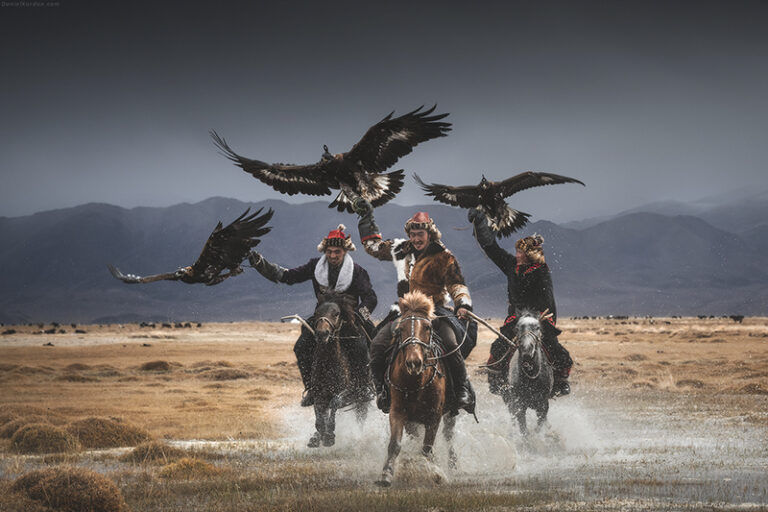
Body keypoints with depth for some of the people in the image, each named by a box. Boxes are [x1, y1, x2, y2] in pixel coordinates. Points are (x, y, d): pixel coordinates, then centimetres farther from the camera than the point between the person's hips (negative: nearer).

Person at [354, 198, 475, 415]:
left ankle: (464, 391, -15)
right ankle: (382, 388, 2)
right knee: (378, 345, -16)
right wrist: (366, 218, 24)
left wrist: (463, 303, -27)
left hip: (435, 311, -4)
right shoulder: (402, 250, 10)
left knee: (450, 345, -29)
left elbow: (456, 285, -7)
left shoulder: (444, 258, -3)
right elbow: (374, 247, 25)